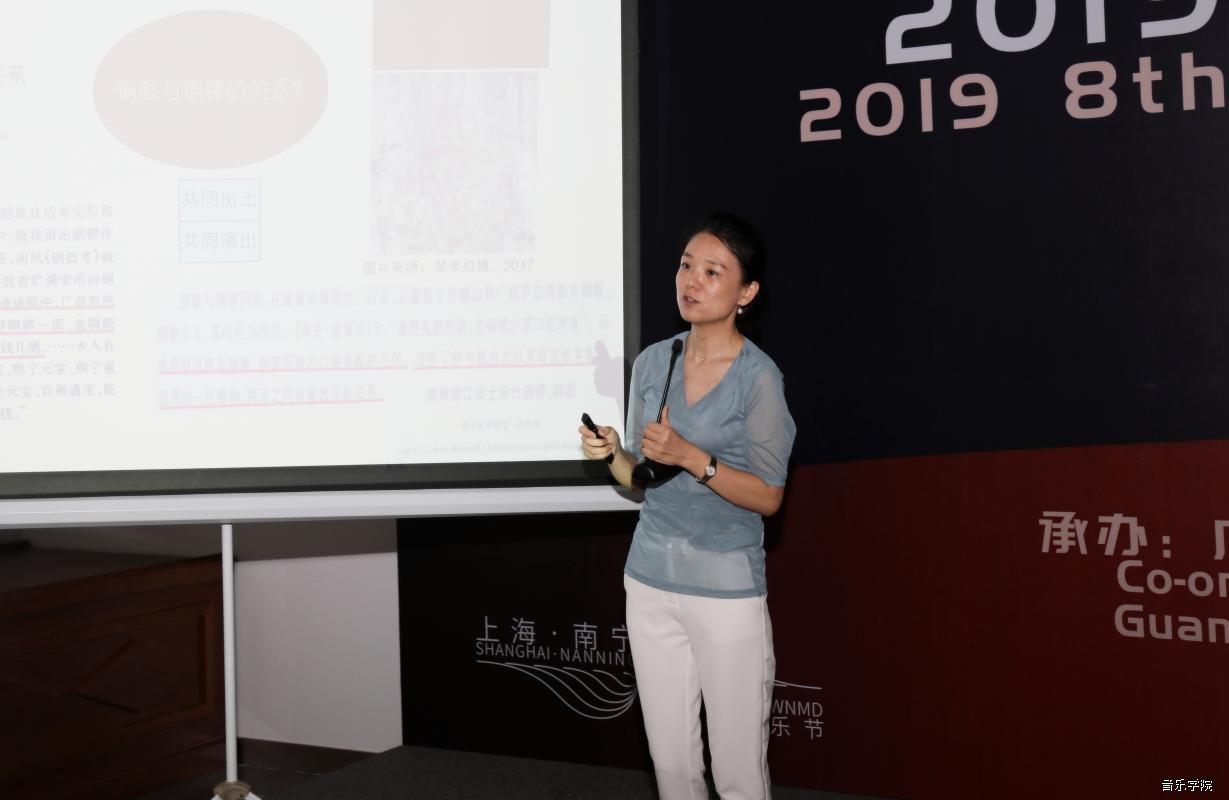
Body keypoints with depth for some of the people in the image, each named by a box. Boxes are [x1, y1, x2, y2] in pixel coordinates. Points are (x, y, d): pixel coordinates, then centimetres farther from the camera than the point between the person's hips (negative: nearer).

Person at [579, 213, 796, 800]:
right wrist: (612, 454, -9)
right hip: (651, 583, 5)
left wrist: (693, 458, -21)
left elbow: (768, 496, -10)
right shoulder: (652, 362, 5)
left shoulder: (758, 377, -10)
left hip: (727, 591, -5)